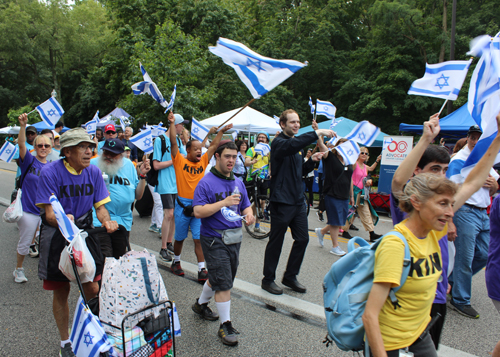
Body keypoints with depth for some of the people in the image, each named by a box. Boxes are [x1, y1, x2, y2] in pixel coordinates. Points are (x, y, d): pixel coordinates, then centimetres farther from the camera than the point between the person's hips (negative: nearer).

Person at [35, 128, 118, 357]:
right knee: (61, 292, 8)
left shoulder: (93, 172, -4)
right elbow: (50, 213, -16)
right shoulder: (50, 172, -16)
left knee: (92, 289, 2)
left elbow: (99, 205, -2)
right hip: (56, 235, -3)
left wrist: (106, 221, -23)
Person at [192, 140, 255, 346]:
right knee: (223, 282, -5)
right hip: (214, 240, -7)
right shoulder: (206, 183, -12)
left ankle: (201, 304, 44)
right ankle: (225, 325, 8)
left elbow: (246, 206, 16)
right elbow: (198, 211, -19)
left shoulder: (238, 183, 9)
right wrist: (223, 203, -26)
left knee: (218, 278, 20)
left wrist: (249, 214, -7)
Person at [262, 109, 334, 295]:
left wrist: (312, 161, 5)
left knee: (302, 239, 11)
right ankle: (268, 280, 20)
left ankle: (290, 277, 27)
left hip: (298, 200, 8)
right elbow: (292, 145, -35)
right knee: (276, 242, 3)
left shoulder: (298, 144, 16)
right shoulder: (279, 143, -11)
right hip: (281, 201, -8)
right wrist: (317, 133, -38)